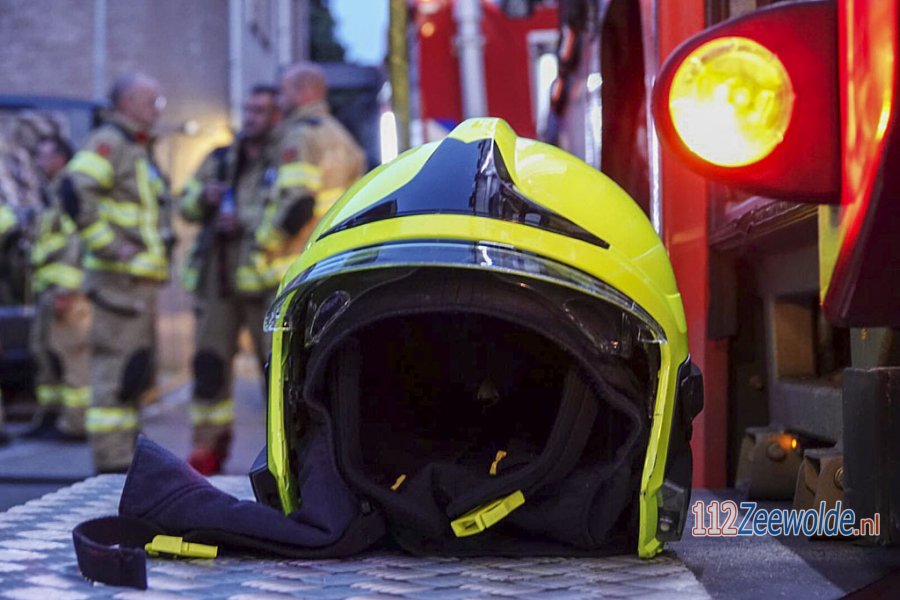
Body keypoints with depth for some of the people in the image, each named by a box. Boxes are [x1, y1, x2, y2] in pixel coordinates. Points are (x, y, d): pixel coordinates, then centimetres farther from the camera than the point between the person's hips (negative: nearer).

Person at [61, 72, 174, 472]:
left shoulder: (139, 150, 23)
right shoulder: (107, 143, -9)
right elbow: (74, 193, -23)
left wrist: (162, 248, 21)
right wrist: (112, 246, -21)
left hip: (141, 279, 10)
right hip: (120, 279, -10)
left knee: (135, 374, 14)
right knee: (116, 370, -10)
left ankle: (126, 455, 21)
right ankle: (112, 463, -9)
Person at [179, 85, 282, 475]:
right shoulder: (219, 161, 18)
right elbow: (186, 206, 19)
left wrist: (245, 221, -16)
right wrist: (203, 198, -3)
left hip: (265, 278, -5)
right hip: (218, 277, 5)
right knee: (210, 362, 3)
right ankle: (208, 447, 10)